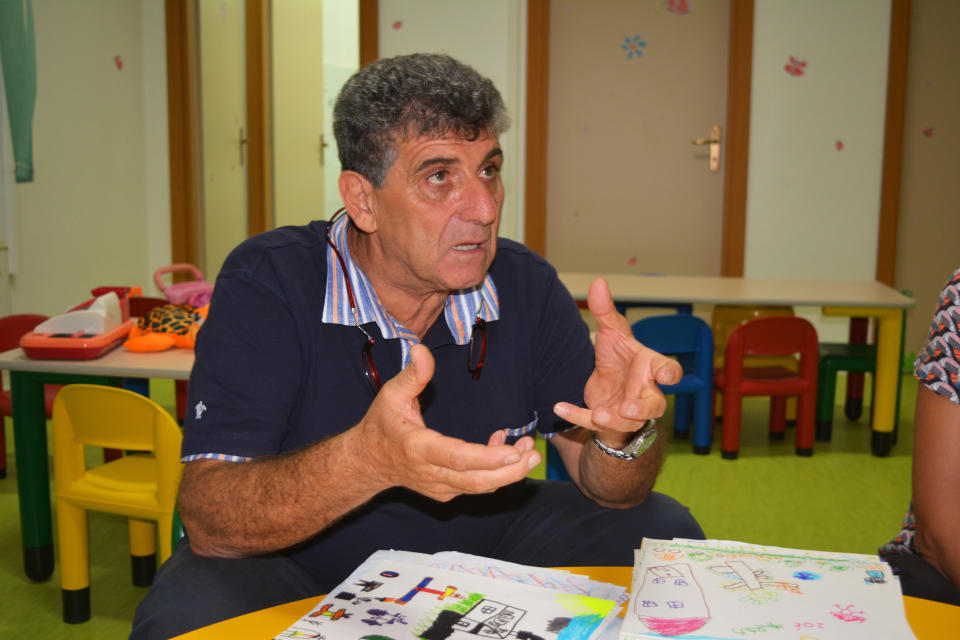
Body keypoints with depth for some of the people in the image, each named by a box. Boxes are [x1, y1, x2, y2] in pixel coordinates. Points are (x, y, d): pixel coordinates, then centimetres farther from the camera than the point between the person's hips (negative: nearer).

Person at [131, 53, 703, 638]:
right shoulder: (267, 283, -20)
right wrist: (366, 461, -47)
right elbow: (208, 522, -28)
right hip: (308, 574, -3)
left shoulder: (527, 287, -8)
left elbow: (607, 487, -7)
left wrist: (624, 432, -32)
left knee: (663, 533, -6)